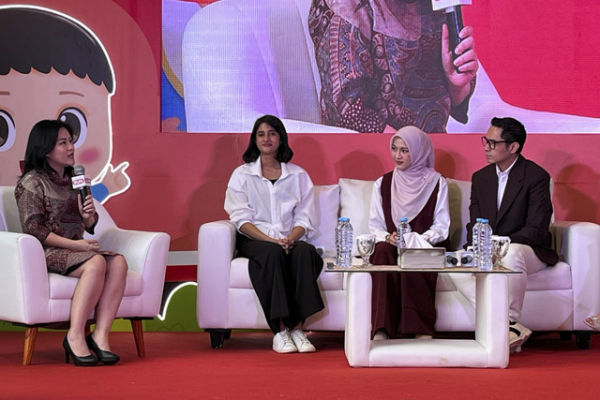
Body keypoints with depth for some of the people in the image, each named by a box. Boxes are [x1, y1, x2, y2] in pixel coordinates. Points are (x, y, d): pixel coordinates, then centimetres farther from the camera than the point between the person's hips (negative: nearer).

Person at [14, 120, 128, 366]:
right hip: (47, 253, -7)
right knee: (96, 263, -34)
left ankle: (100, 335, -32)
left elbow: (90, 225, 21)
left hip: (76, 249, 7)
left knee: (118, 262, -23)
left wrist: (88, 214, -4)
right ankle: (75, 336, -35)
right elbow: (34, 229, -11)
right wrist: (74, 244, -19)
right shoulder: (32, 182, -1)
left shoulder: (74, 180, 19)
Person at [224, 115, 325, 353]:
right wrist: (271, 240, -16)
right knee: (273, 253, -36)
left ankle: (297, 327, -36)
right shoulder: (242, 175, 10)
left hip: (290, 241, 2)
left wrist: (291, 239, -14)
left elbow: (304, 219, 9)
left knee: (305, 251, -33)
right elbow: (241, 220, -1)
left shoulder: (298, 175, 16)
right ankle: (280, 331, -38)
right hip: (253, 241, -2)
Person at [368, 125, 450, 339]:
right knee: (382, 251, -34)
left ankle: (422, 331, -37)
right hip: (391, 247, 2)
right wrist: (388, 238, -12)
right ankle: (381, 331, -42)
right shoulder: (382, 184, 14)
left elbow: (441, 227, 3)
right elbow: (375, 226, 11)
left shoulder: (437, 183, 7)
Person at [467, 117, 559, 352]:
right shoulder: (480, 178, 11)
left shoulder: (536, 177, -8)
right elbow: (474, 224, 10)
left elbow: (536, 229, -15)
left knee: (512, 253, -40)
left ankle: (510, 323, -32)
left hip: (529, 250, -6)